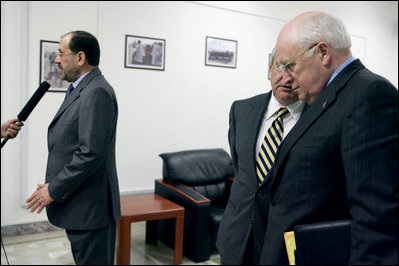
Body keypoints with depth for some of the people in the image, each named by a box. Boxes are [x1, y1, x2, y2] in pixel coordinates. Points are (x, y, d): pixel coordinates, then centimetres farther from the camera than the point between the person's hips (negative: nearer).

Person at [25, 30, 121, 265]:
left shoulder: (97, 92, -18)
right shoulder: (84, 90, 14)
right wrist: (53, 185, 12)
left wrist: (54, 189, -15)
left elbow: (91, 153, -24)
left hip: (90, 209, -10)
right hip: (83, 207, 10)